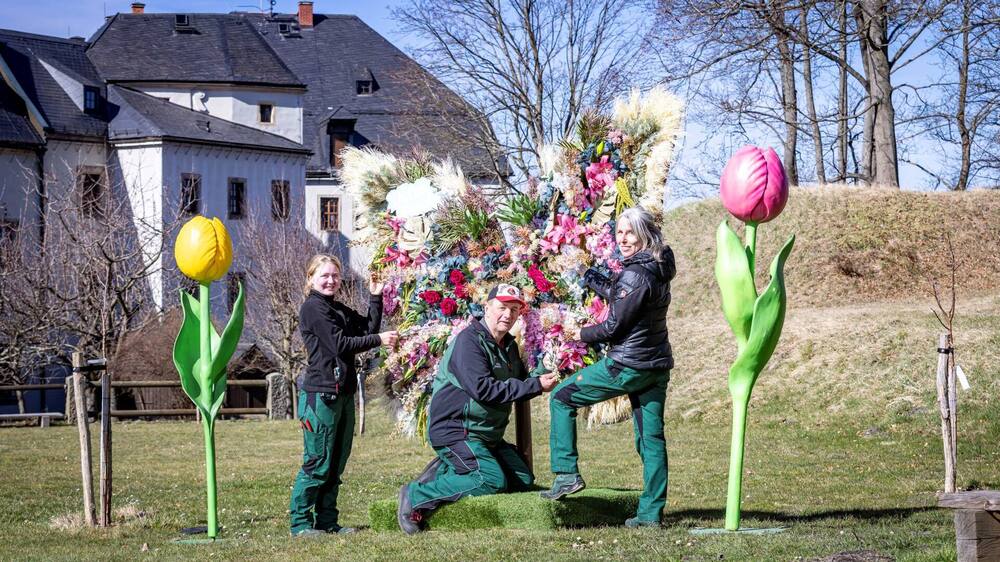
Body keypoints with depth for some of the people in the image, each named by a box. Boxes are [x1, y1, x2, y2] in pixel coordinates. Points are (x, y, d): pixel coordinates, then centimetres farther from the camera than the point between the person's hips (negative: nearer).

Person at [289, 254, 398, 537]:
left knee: (337, 462, 11)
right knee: (318, 462, -7)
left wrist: (375, 297, 5)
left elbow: (368, 328, 10)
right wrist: (379, 340, -12)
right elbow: (340, 343, -14)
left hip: (343, 393, 9)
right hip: (321, 394, -9)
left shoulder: (340, 310, 19)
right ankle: (300, 522, -2)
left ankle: (327, 521, 16)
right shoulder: (313, 308, -8)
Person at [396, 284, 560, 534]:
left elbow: (520, 381, 21)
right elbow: (483, 389, -27)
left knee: (523, 480, 10)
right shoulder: (469, 341, -17)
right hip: (454, 431, -10)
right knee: (492, 480, -25)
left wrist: (541, 376, -4)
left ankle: (447, 472, 13)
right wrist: (536, 385, -26)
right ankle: (416, 496, -15)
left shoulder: (508, 345, 13)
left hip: (488, 435, 10)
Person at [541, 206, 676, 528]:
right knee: (652, 438, 8)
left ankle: (567, 474, 2)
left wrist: (582, 334, 0)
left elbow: (615, 326, -16)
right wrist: (595, 281, 23)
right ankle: (651, 513, 8)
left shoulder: (635, 275, -18)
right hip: (657, 366, 9)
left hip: (626, 366, -8)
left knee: (561, 398, 6)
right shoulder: (659, 270, 9)